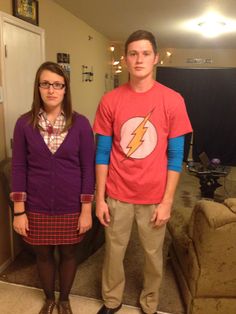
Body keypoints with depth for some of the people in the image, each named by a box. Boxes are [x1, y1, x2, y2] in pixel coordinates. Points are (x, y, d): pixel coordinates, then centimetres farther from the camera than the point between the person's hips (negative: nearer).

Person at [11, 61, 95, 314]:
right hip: (37, 208, 1)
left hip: (71, 208, 0)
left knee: (68, 254, 18)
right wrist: (19, 211, -3)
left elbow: (88, 168, -6)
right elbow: (19, 169, -2)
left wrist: (86, 210, -7)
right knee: (43, 255, 20)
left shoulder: (80, 123, -8)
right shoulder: (24, 124, -5)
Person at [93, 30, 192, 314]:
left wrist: (167, 201, -7)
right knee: (113, 251, 17)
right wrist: (99, 197, -2)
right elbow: (102, 152, -1)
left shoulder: (172, 101, -7)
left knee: (153, 254, 17)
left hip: (154, 196, 0)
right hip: (117, 195, 1)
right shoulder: (110, 101, -4)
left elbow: (175, 156, -5)